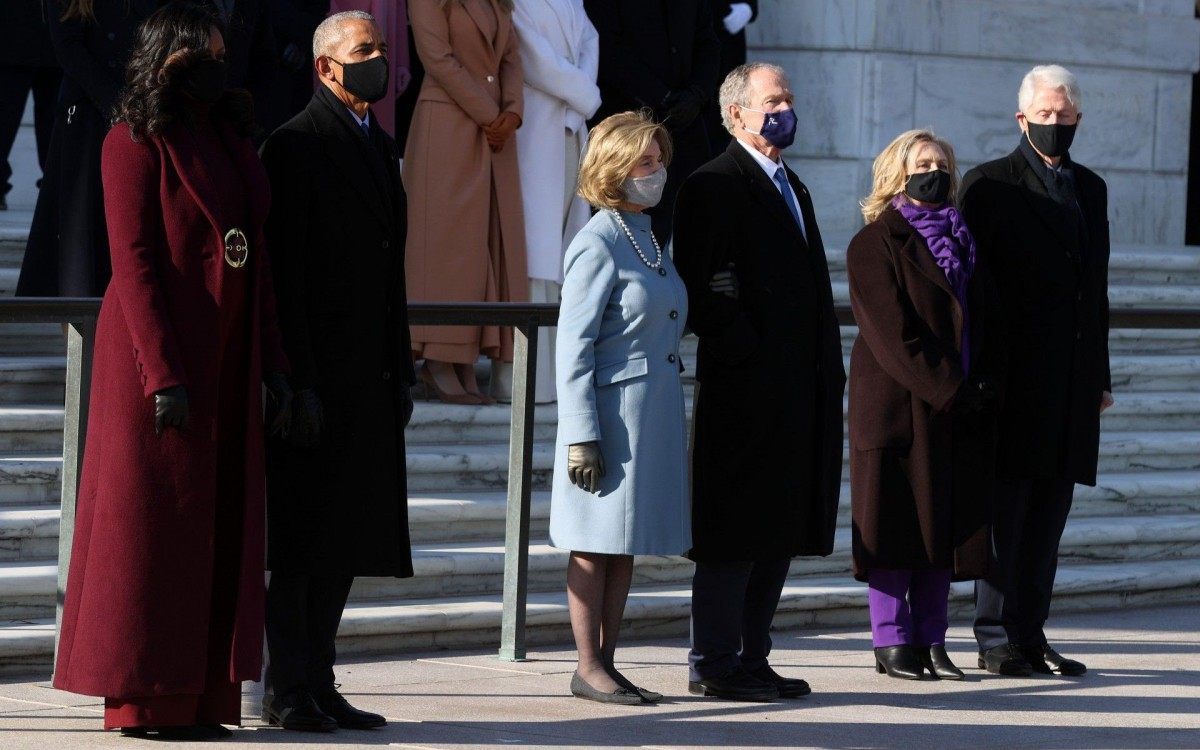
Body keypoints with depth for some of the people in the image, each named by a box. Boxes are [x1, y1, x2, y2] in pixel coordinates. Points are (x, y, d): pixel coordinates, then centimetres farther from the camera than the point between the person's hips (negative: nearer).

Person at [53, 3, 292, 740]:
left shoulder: (231, 140, 13)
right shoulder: (137, 143, -8)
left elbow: (255, 257, 14)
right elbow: (134, 261, -14)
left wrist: (273, 364, 8)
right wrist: (163, 374, -20)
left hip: (228, 358, 7)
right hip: (157, 348, -7)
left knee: (219, 525, 6)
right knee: (151, 521, -3)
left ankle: (201, 697, 10)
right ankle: (143, 699, 2)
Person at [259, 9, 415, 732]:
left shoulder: (380, 144, 17)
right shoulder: (296, 146, -10)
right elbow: (284, 271, -15)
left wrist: (402, 367, 15)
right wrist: (298, 381, -19)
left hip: (370, 375, 8)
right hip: (315, 377, -8)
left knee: (348, 537, 10)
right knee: (299, 539, -3)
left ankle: (318, 683, 16)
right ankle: (288, 690, 3)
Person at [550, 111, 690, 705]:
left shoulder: (648, 239, 14)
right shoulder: (599, 243, -11)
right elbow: (573, 345, -14)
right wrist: (581, 435, -18)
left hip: (656, 411, 8)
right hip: (613, 408, -8)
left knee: (626, 546, 10)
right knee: (596, 544, -1)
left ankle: (607, 662, 16)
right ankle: (588, 669, 3)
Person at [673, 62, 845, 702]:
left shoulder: (792, 189, 20)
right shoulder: (715, 186, -8)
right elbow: (701, 291, -15)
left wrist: (828, 371, 13)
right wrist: (743, 354, -17)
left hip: (799, 392, 9)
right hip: (744, 392, -9)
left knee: (779, 533, 11)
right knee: (733, 535, -4)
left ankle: (752, 659, 17)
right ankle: (713, 664, 1)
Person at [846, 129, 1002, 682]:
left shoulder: (961, 243, 17)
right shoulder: (876, 244, -4)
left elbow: (985, 319, 15)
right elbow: (892, 333, -12)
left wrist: (985, 382, -2)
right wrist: (948, 389, -17)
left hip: (960, 409, 6)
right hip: (898, 405, -6)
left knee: (947, 526, 5)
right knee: (897, 524, -4)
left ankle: (931, 641, 10)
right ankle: (892, 642, 1)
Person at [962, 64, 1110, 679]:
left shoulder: (1090, 189, 18)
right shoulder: (989, 185, -1)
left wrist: (1101, 376, 16)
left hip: (1072, 379, 6)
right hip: (1016, 376, -6)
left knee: (1049, 512, 6)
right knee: (1008, 507, -5)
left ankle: (1029, 635, 10)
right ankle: (996, 641, -3)